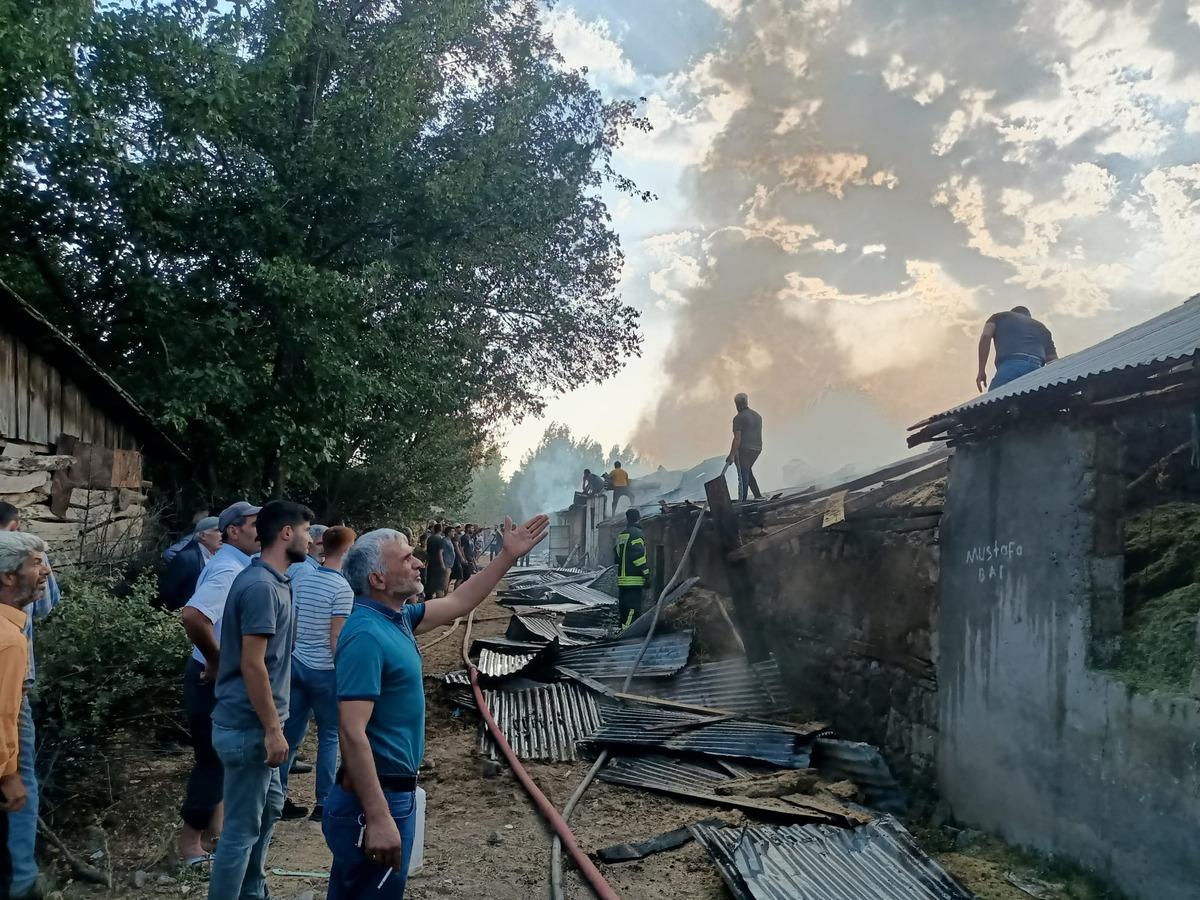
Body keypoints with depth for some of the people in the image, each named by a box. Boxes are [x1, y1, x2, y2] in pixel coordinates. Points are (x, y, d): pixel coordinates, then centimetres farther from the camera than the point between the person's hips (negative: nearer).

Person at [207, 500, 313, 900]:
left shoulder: (270, 580, 10)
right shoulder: (261, 586, -21)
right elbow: (252, 665, -24)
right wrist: (273, 729, -20)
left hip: (254, 724, 10)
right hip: (249, 727, -10)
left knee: (268, 808, 22)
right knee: (242, 829, 1)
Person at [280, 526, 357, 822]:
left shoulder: (302, 574, 2)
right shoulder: (342, 588, -17)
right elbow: (336, 639, -18)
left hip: (296, 663, 6)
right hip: (324, 670, -6)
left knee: (291, 733, 13)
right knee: (329, 737, 7)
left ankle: (277, 797, 18)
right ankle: (323, 803, 12)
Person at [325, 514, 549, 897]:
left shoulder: (395, 618, 6)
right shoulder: (366, 635, -24)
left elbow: (458, 603, 20)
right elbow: (352, 734, -28)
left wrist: (508, 555, 18)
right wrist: (378, 819, -30)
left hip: (394, 791, 10)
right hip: (374, 799, -10)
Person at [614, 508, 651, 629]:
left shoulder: (621, 535, 19)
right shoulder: (637, 533, -8)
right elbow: (639, 556, -16)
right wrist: (647, 575, -12)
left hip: (621, 579, 9)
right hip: (634, 580, -9)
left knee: (623, 609, 14)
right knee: (633, 610, -12)